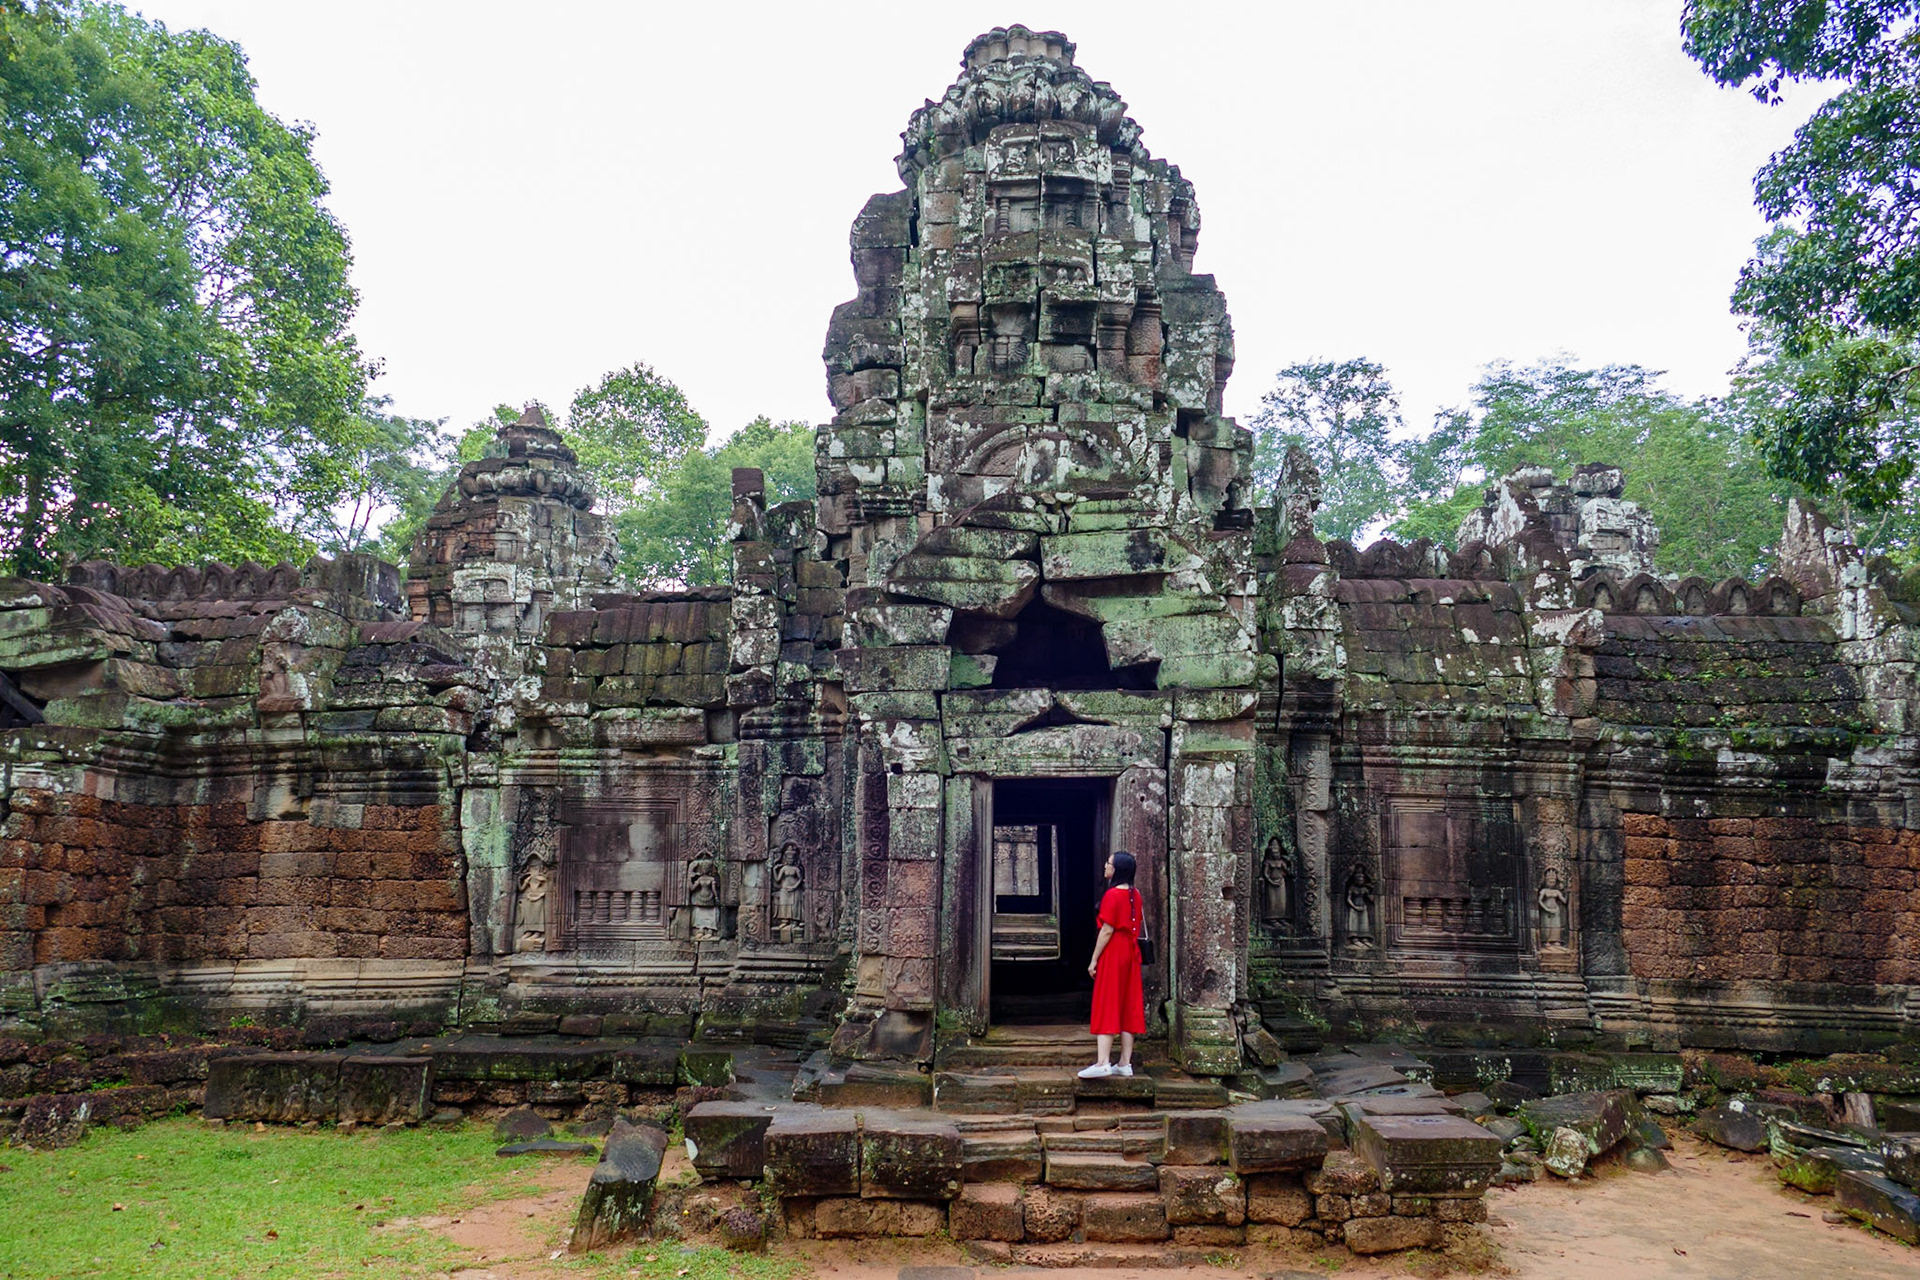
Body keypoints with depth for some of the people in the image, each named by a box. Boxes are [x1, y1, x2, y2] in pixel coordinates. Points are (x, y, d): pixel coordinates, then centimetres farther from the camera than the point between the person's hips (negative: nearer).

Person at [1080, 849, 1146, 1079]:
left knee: (1106, 1007, -8)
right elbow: (1136, 927, 13)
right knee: (1128, 1007, 8)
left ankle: (1102, 1062, -14)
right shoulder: (1135, 895, 9)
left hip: (1113, 953, -8)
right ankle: (1125, 1063, 10)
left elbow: (1106, 931, -16)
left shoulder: (1112, 895, -14)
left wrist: (1094, 959, -12)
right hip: (1131, 953, 8)